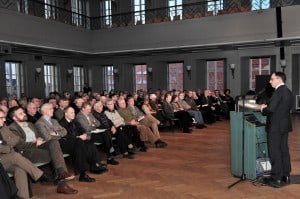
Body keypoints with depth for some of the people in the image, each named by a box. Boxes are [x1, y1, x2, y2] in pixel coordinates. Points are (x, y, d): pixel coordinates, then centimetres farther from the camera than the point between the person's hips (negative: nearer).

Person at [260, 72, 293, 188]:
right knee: (284, 150, 14)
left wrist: (263, 109, -2)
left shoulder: (278, 91, -17)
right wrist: (267, 107, 10)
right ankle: (286, 176, 23)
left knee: (275, 152, -3)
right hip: (285, 125, 9)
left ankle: (276, 179, 2)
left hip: (276, 126, -9)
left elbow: (271, 109, -23)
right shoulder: (288, 91, 12)